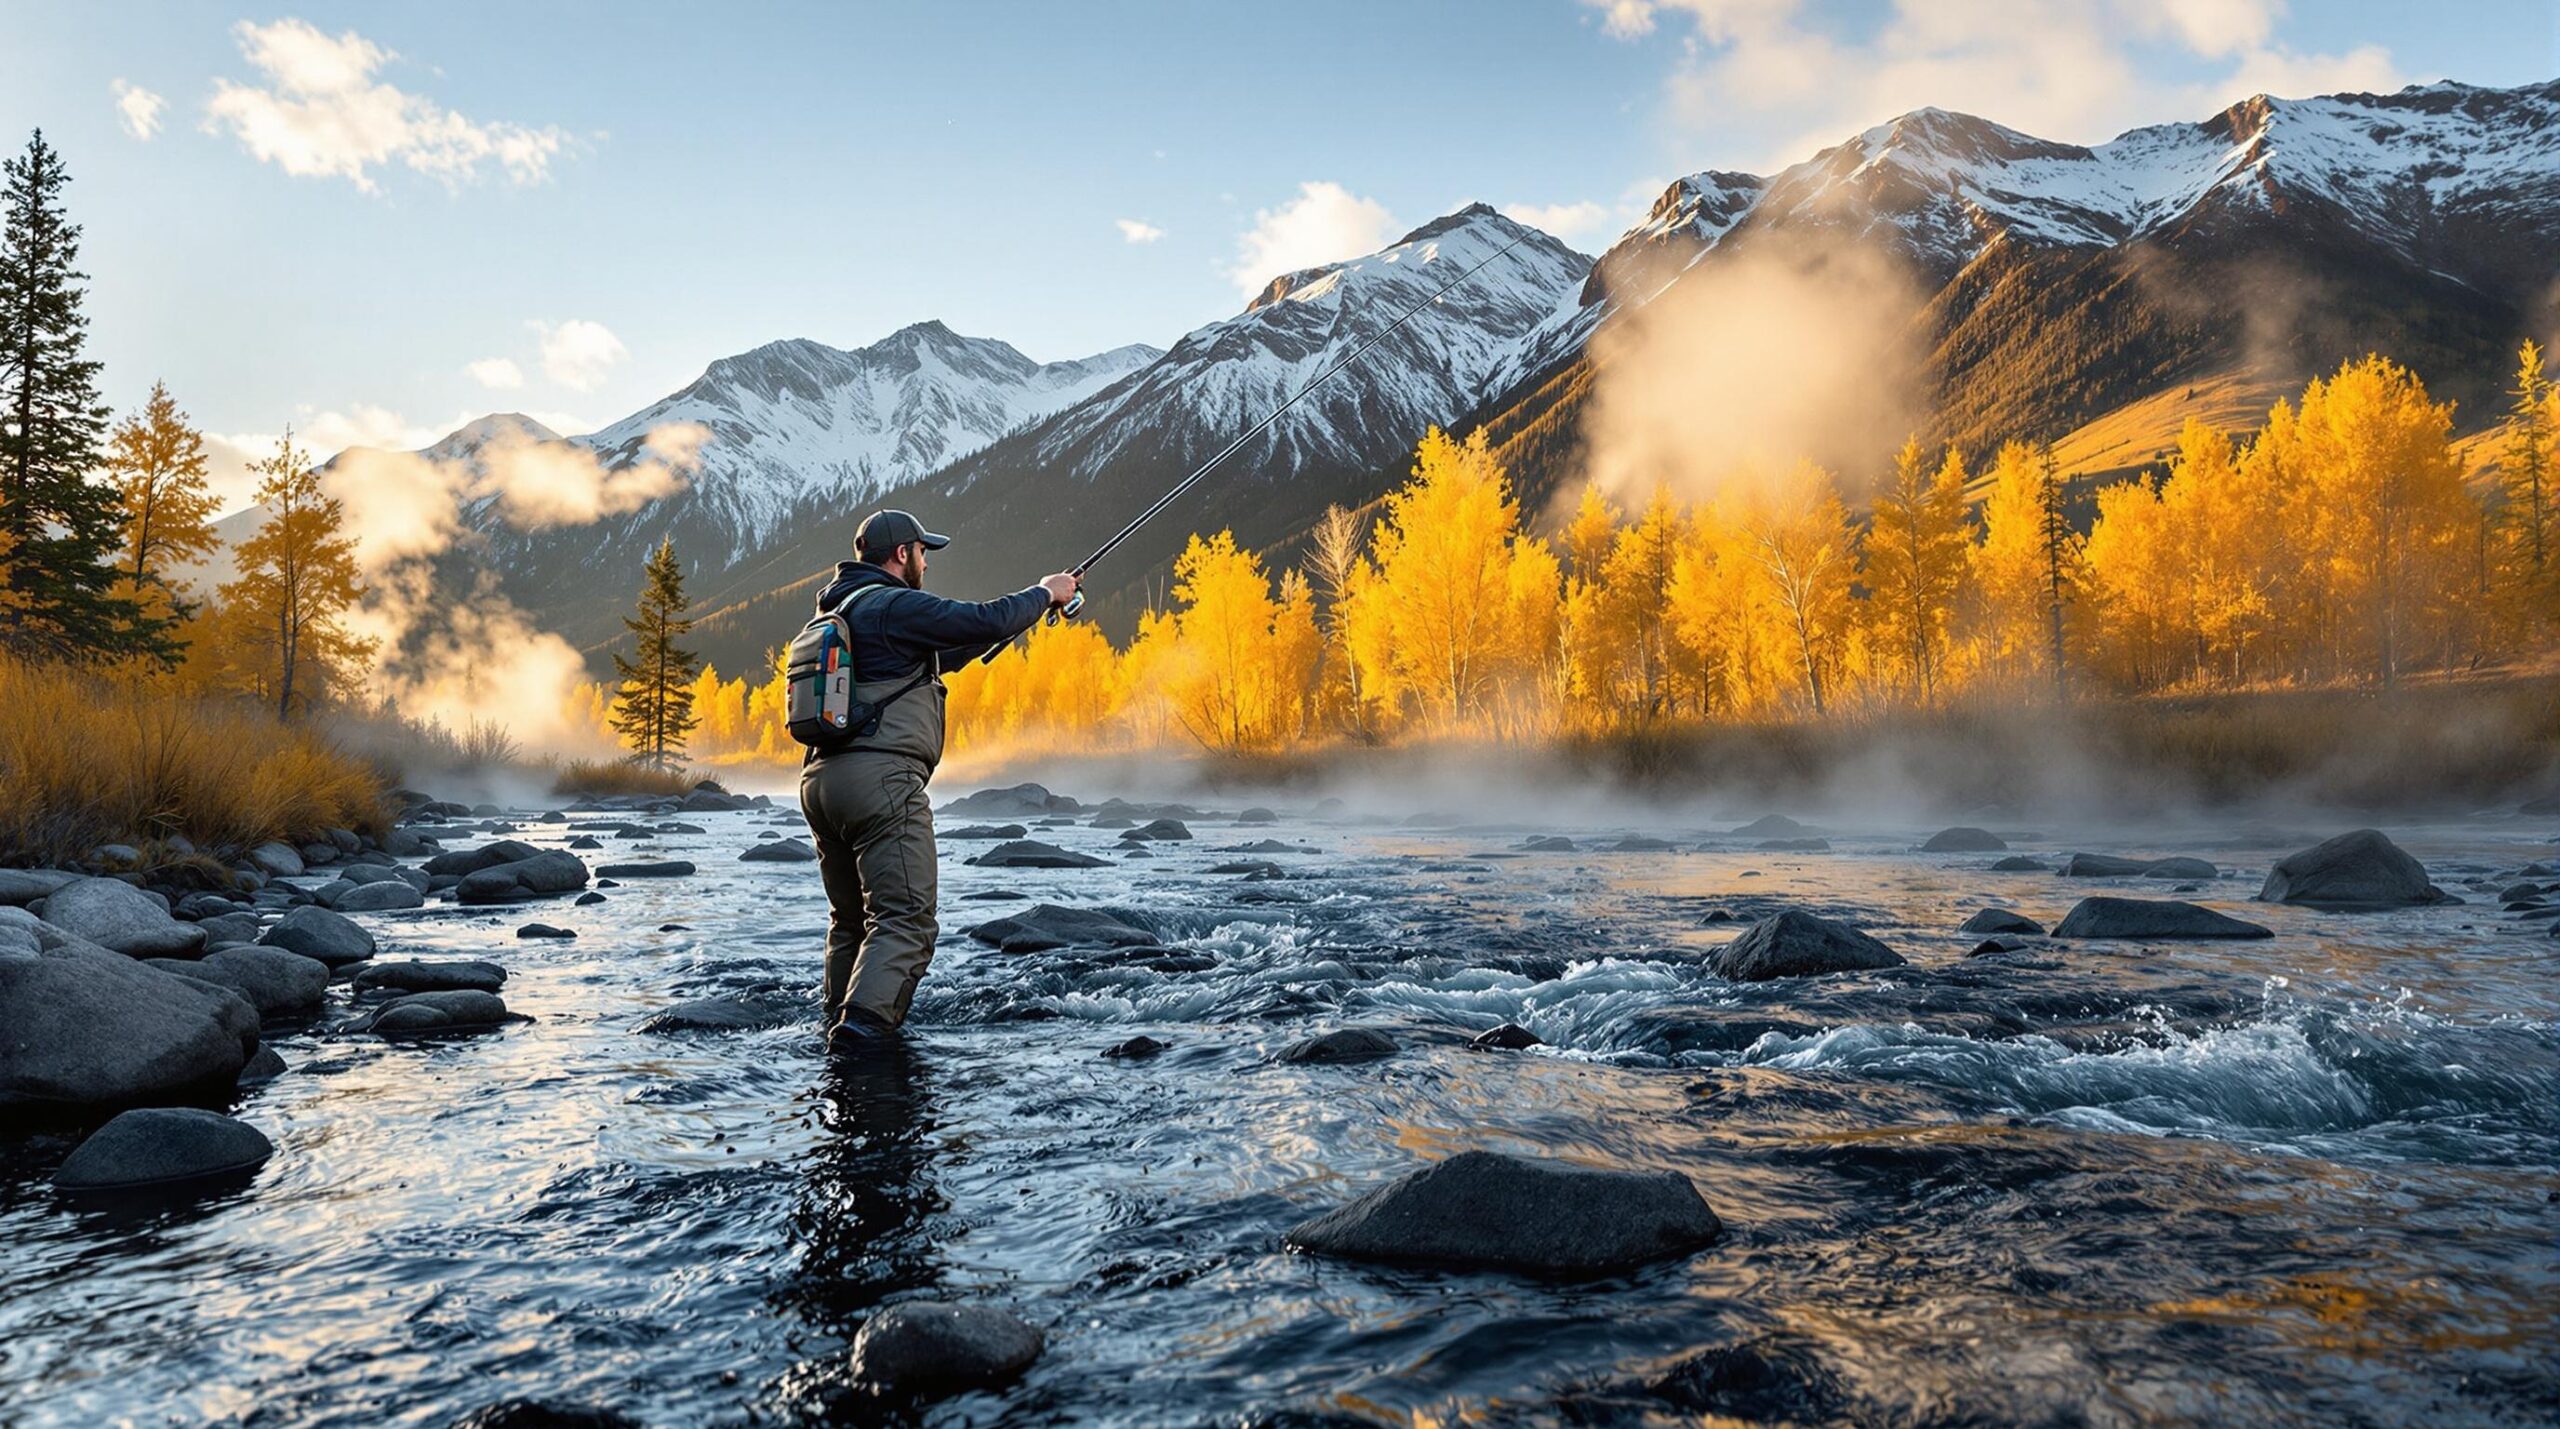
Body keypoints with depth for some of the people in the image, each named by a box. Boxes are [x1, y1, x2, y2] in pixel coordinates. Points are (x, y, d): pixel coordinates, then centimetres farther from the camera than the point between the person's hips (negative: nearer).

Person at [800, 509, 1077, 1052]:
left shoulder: (839, 612, 25)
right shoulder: (894, 605, -5)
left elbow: (932, 659, 34)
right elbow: (985, 621, -10)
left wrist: (997, 627, 33)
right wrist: (1044, 594, 7)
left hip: (819, 780, 10)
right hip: (880, 777, -9)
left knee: (850, 921, 17)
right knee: (905, 919, -11)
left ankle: (840, 1025, 17)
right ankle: (862, 1023, -24)